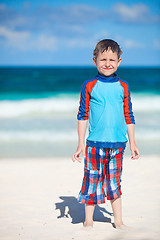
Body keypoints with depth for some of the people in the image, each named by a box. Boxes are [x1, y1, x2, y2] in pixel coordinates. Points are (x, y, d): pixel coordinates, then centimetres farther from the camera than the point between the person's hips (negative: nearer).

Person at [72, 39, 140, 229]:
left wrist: (132, 143, 11)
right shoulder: (89, 86, 1)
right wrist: (80, 144, 0)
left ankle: (118, 221, 19)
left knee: (114, 184, 8)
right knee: (92, 181, 3)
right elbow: (82, 115, 3)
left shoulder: (123, 87, 7)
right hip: (95, 143, -1)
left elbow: (128, 116, 12)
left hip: (117, 143, 2)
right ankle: (88, 220, 17)